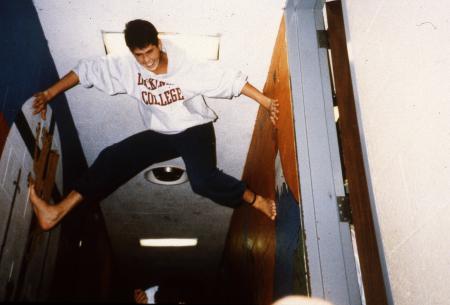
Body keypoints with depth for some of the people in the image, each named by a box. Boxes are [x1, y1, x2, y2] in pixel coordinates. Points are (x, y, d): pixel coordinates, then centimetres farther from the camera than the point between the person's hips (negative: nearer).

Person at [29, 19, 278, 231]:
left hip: (195, 130, -4)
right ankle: (60, 210, -12)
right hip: (160, 134, 4)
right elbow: (87, 69, -3)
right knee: (113, 157, -11)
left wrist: (265, 101, -19)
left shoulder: (190, 69, -20)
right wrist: (49, 94, -5)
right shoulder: (127, 69, -10)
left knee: (202, 180, -30)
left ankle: (255, 199, -9)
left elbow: (231, 79, -17)